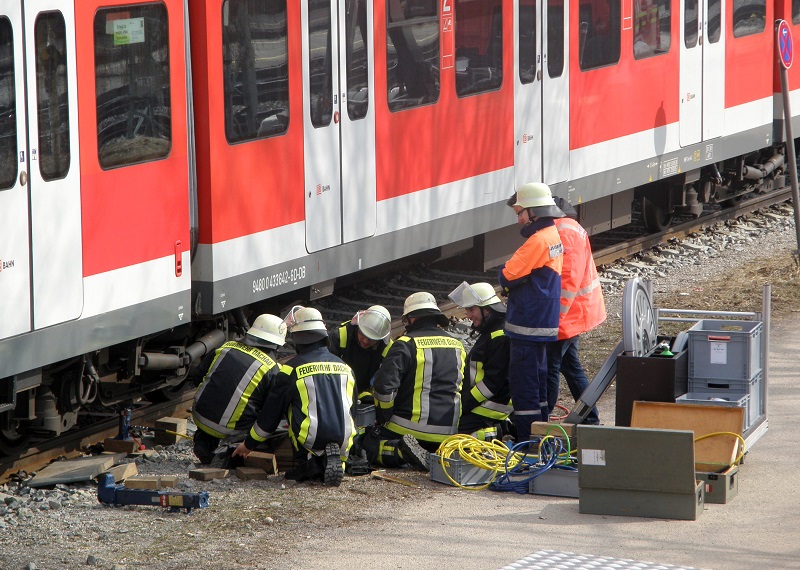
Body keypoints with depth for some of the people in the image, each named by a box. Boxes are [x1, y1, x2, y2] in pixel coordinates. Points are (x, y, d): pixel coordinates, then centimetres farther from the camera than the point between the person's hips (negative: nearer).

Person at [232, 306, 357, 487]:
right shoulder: (344, 367, 16)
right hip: (343, 442, 4)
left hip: (311, 440, -4)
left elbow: (271, 413, 8)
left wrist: (248, 444, 22)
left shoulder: (293, 368, 1)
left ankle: (308, 461, 0)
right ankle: (333, 458, -2)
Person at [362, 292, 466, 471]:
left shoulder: (406, 344, -8)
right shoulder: (458, 347, 13)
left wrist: (383, 419, -1)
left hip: (413, 427, -5)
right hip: (448, 432, 5)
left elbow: (384, 386, -16)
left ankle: (403, 451, -19)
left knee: (368, 445, 10)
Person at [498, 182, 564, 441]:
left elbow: (507, 276, -19)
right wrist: (511, 274, 2)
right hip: (544, 323, 10)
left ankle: (527, 440, -5)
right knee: (537, 379, 18)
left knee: (523, 383, -6)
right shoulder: (553, 235, 11)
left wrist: (504, 272, 2)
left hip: (528, 326, -10)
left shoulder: (538, 240, -20)